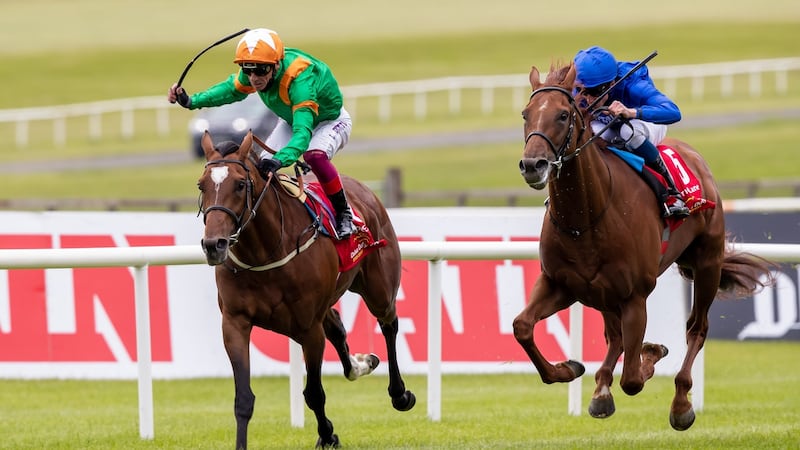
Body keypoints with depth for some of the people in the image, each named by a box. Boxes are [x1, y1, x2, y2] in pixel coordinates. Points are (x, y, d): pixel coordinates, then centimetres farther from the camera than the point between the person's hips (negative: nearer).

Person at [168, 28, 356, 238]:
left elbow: (303, 132, -54)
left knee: (315, 154, -35)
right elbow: (232, 89, 0)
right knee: (262, 164, -13)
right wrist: (192, 101, -13)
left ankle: (344, 213, -17)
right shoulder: (252, 72, -23)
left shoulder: (300, 79, -44)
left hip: (330, 120, -7)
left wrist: (280, 160, -70)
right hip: (291, 120, 7)